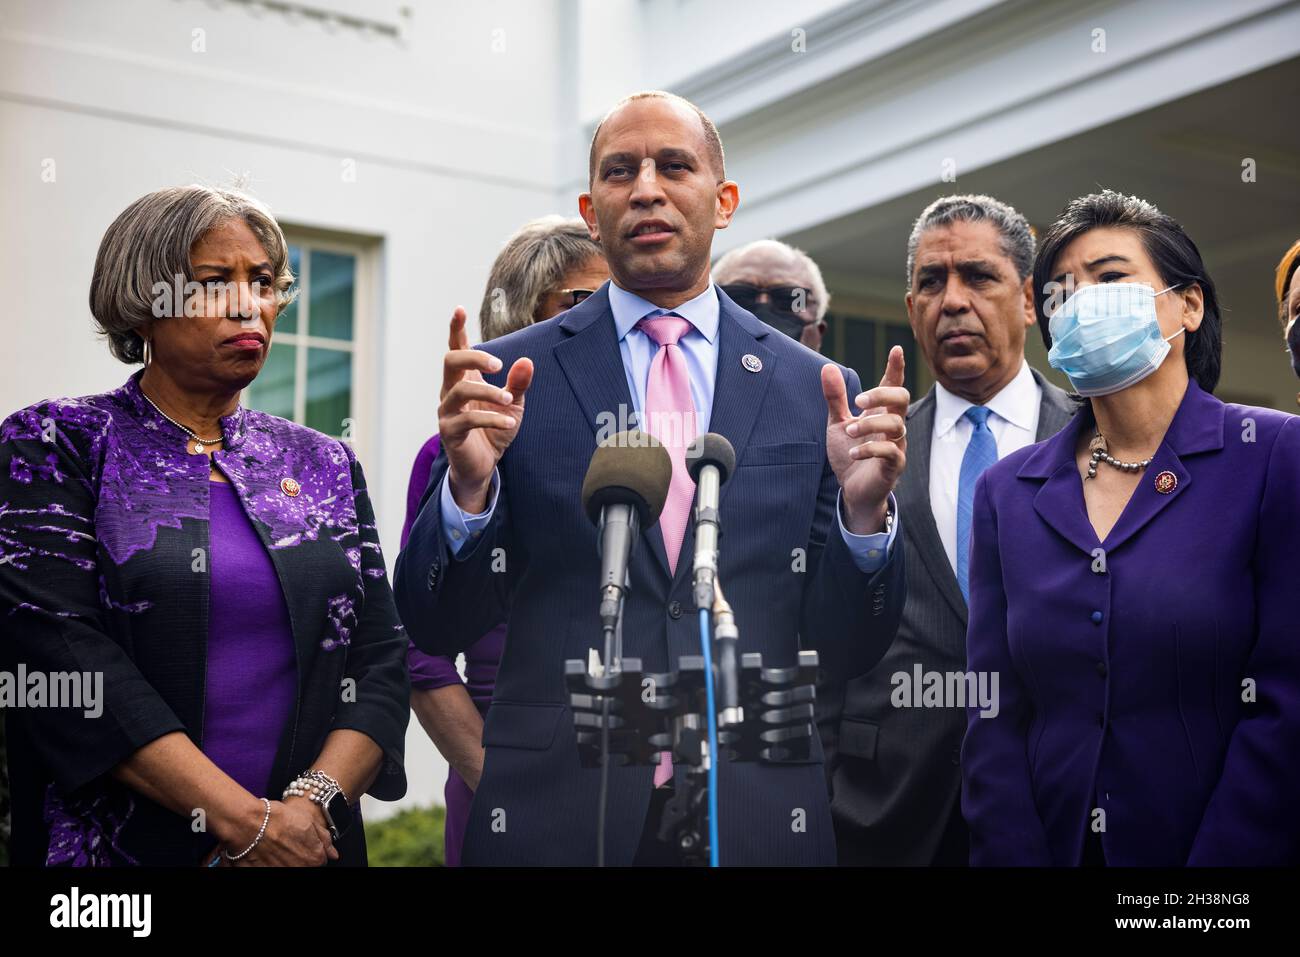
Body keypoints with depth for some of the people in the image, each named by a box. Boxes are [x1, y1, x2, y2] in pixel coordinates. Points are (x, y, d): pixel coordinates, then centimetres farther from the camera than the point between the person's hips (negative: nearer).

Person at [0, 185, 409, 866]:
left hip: (309, 843, 4)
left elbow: (381, 657, 2)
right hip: (117, 844, -3)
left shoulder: (324, 465, 8)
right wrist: (245, 819, -20)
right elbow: (61, 651, -14)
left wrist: (315, 802, -16)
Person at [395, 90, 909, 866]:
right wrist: (469, 484, -18)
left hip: (759, 815, 1)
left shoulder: (816, 389, 3)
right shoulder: (510, 375, 0)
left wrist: (865, 509, -13)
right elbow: (438, 628, 0)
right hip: (554, 814, -1)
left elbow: (849, 651, 4)